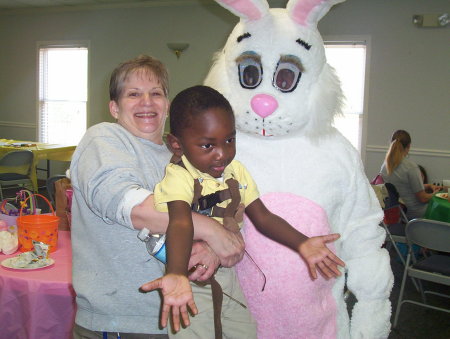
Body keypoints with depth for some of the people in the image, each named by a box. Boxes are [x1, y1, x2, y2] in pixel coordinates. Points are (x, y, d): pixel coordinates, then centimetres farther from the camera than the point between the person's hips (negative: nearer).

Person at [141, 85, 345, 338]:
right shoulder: (179, 177, -21)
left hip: (228, 274, 6)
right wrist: (177, 275, -56)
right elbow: (181, 225, -38)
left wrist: (301, 243, -12)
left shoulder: (236, 171, 1)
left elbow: (263, 217, 3)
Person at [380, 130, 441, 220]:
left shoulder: (385, 166, 0)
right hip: (415, 214, -7)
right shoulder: (411, 167, -22)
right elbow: (423, 198, -16)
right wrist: (435, 194, 5)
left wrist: (428, 186, 17)